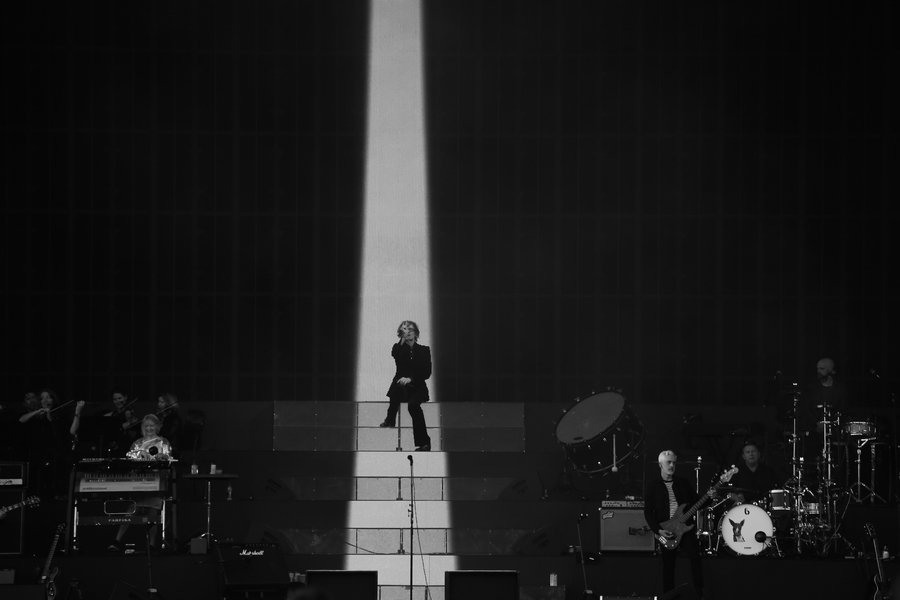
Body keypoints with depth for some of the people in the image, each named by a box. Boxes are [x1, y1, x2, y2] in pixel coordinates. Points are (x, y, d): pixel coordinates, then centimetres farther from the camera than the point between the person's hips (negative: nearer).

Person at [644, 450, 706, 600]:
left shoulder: (683, 482, 8)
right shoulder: (653, 485, -1)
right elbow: (648, 512, -3)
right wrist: (658, 530, -13)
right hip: (666, 531, -2)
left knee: (695, 557, -11)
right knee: (668, 565, 3)